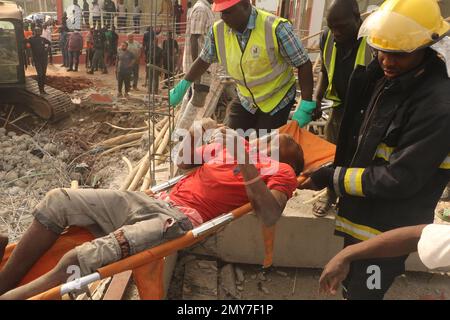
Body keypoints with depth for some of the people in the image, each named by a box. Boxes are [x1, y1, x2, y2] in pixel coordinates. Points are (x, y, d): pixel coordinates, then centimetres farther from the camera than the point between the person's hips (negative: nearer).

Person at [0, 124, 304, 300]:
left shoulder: (282, 171, 7)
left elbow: (270, 216, -13)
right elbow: (184, 160, 30)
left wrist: (250, 174, -21)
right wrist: (195, 132, 14)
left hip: (182, 219, -8)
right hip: (157, 200, 8)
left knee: (76, 261, -25)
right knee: (59, 200, -3)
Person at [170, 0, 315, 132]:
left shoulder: (276, 28, -25)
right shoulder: (218, 31, -10)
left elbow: (303, 64, -19)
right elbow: (204, 60, 8)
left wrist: (306, 106, -22)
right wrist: (183, 86, 8)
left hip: (277, 100, -4)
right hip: (246, 100, 5)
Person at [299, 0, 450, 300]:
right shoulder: (383, 77, 1)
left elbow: (399, 180, -24)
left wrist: (333, 177, -20)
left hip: (387, 232, -7)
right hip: (360, 216, 8)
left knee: (360, 292, 10)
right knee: (350, 284, 26)